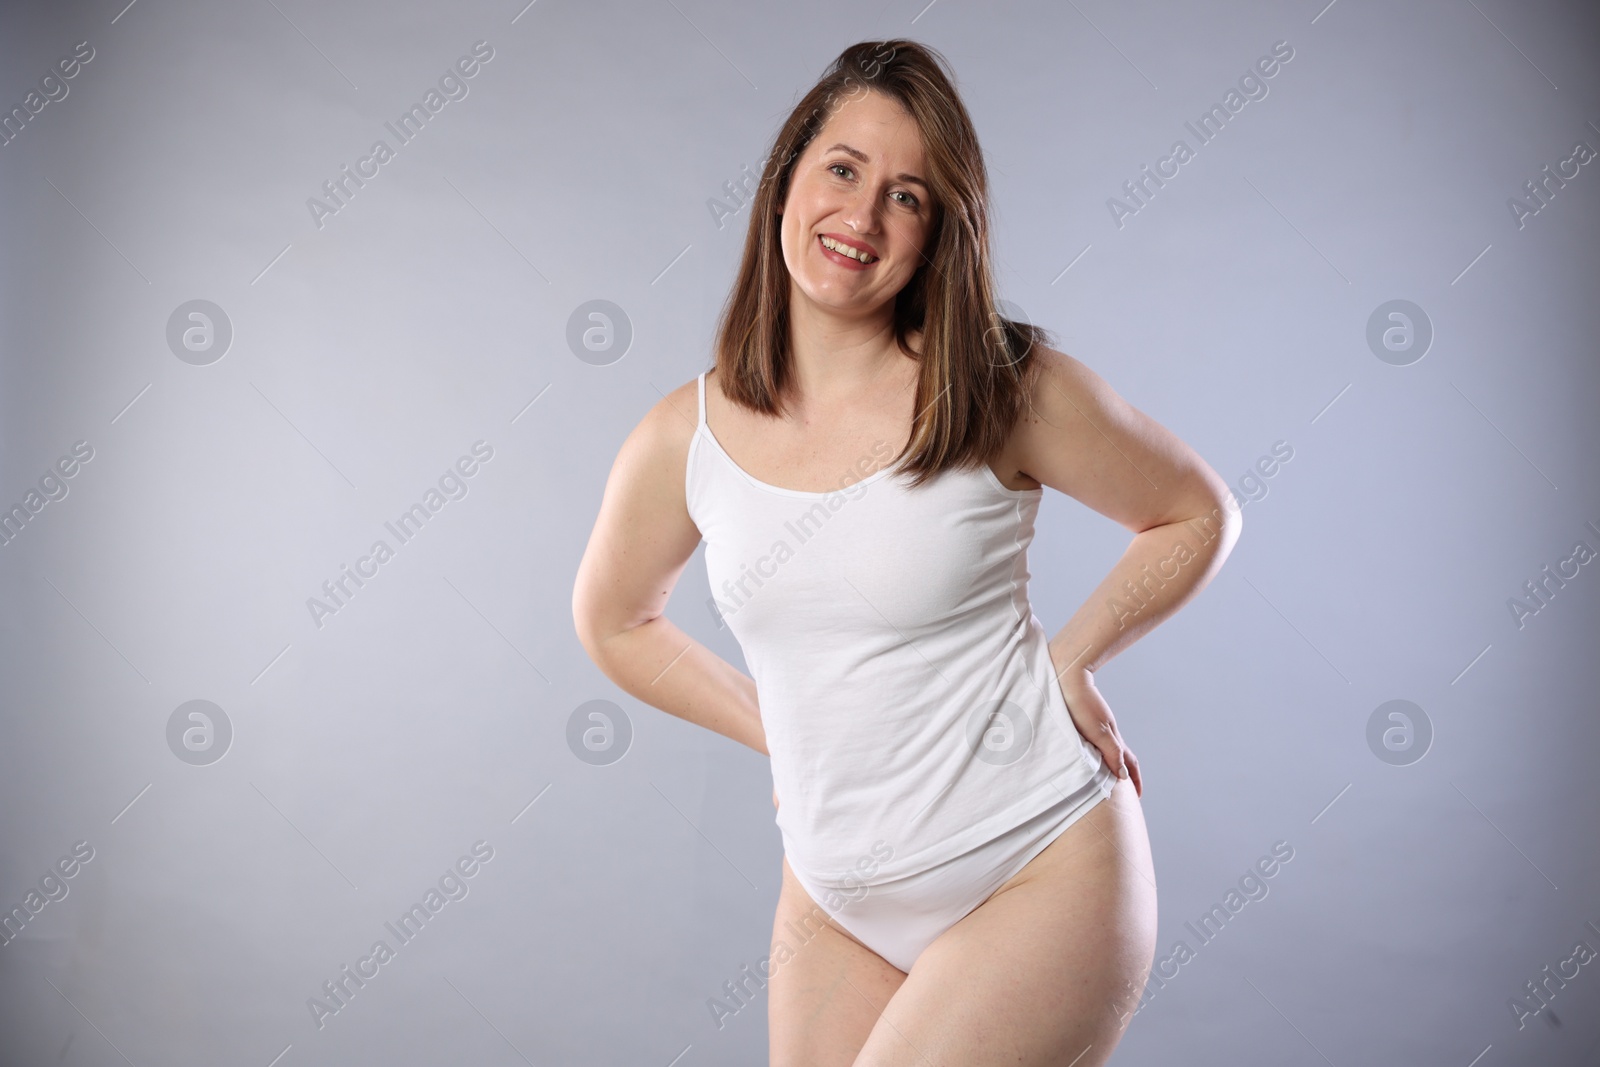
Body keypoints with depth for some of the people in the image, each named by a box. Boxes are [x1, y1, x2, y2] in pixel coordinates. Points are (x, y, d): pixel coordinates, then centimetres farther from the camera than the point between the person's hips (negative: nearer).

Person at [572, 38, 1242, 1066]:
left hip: (1041, 875, -4)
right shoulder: (683, 440, -3)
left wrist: (1070, 661, -5)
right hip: (836, 900, 4)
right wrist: (776, 731, 8)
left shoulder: (1009, 391, -10)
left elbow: (1200, 516, 5)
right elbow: (615, 622, 16)